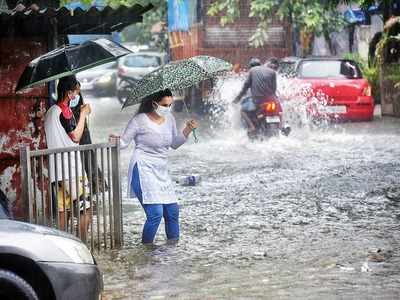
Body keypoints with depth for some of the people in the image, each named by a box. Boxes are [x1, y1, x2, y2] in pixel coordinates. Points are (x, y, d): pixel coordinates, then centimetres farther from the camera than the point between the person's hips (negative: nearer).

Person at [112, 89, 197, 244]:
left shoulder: (169, 119, 11)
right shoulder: (140, 120, -8)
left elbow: (175, 144, 19)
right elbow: (124, 142, -4)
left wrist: (187, 131, 4)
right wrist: (116, 140, -26)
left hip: (161, 172, 7)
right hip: (144, 170, -7)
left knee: (172, 211, 8)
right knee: (156, 213, -18)